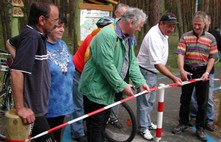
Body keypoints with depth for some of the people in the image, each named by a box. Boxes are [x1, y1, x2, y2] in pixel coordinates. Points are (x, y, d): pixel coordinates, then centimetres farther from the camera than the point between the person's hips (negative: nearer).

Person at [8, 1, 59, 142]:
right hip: (32, 109, -10)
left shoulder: (32, 34, 7)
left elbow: (9, 42, 28)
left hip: (36, 105, 10)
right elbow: (16, 72, -29)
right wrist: (20, 108, -27)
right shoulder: (32, 36, -23)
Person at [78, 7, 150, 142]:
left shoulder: (129, 38, 7)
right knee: (96, 125, 1)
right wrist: (122, 86, -22)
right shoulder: (107, 34, -24)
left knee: (103, 122, 21)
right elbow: (107, 65, -28)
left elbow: (132, 62, 8)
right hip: (96, 89, -9)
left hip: (109, 89, 9)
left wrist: (140, 82, -3)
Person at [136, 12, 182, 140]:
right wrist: (173, 77, -35)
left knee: (150, 101, 20)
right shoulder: (154, 37, -28)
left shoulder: (162, 34, 2)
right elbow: (157, 63, -32)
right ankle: (143, 128, 15)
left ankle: (147, 122, 36)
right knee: (144, 101, 2)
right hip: (145, 72, -9)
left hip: (153, 72, 9)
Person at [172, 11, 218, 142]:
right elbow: (180, 54, -10)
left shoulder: (211, 38, 1)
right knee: (185, 99, 11)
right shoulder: (185, 36, -2)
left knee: (203, 101, 5)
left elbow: (212, 57, -1)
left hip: (202, 72, 0)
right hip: (187, 71, 0)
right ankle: (183, 124, 26)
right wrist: (181, 70, -23)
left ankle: (200, 128, 18)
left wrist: (207, 72, -13)